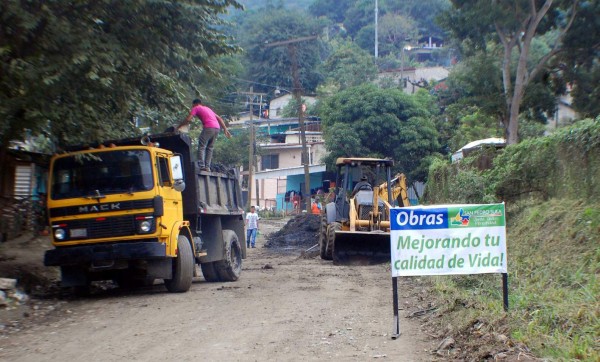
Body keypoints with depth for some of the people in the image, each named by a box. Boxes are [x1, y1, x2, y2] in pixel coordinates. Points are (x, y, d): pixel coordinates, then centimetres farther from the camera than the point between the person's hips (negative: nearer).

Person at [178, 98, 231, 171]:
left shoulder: (196, 108, 12)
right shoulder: (207, 108, 32)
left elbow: (188, 119, 1)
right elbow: (219, 119, 26)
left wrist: (178, 127, 12)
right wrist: (225, 129, 23)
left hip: (209, 128, -7)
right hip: (217, 128, 7)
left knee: (201, 146, -3)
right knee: (210, 148, 13)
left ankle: (202, 166, -14)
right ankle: (207, 167, 5)